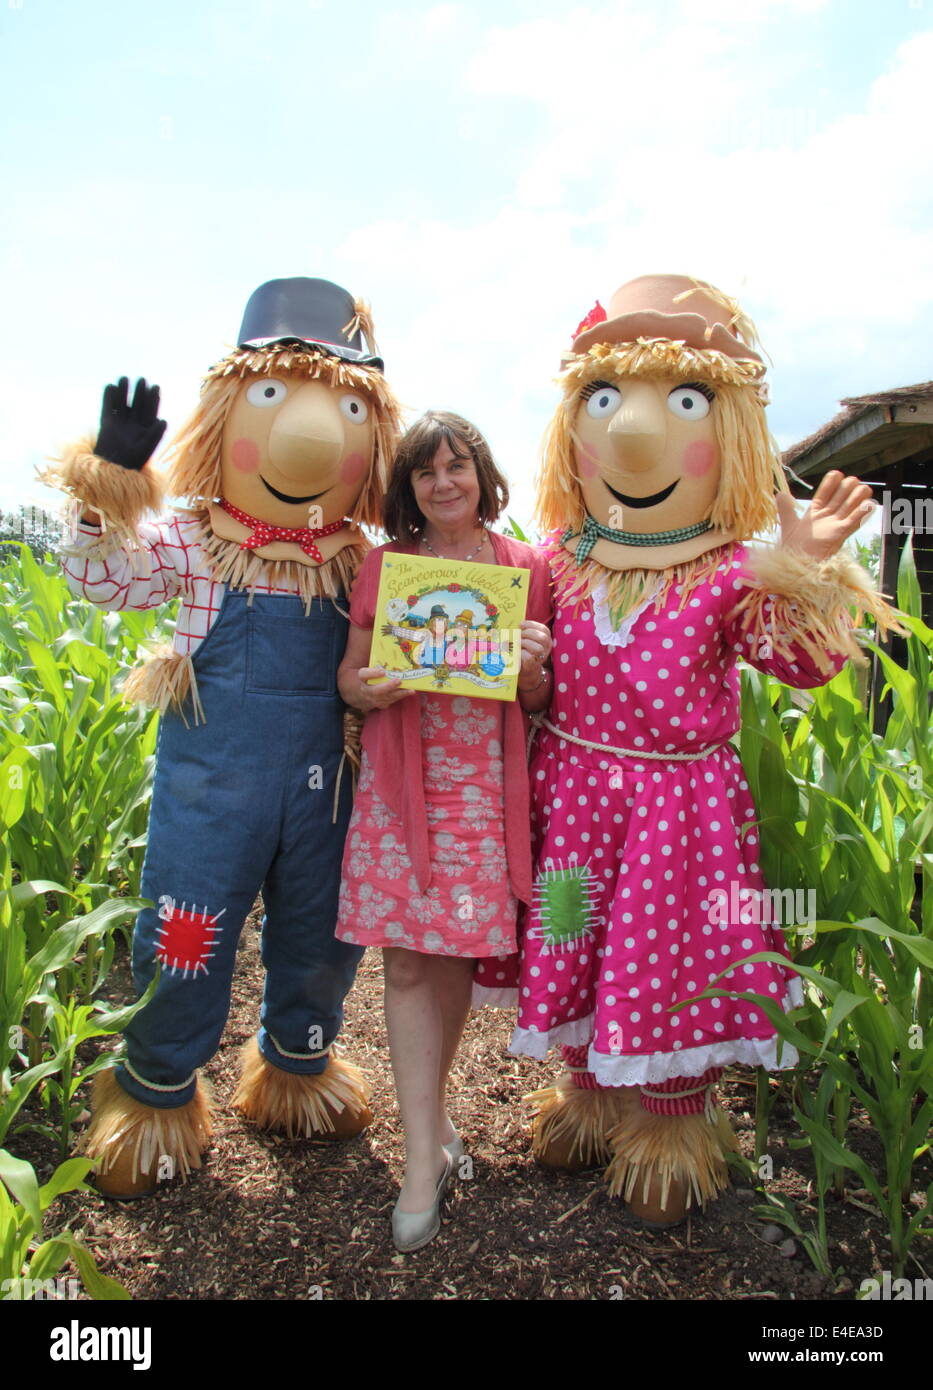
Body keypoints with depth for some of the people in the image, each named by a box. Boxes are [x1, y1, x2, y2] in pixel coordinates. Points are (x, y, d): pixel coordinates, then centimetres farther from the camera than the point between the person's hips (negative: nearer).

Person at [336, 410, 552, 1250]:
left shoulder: (525, 567, 5)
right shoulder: (385, 564, 6)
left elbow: (541, 700, 8)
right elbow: (348, 674, 8)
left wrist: (532, 665, -15)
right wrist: (366, 690, -15)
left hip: (484, 784, 0)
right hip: (401, 783, 0)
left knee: (458, 955, 7)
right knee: (407, 961, -1)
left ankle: (429, 1108, 34)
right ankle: (425, 1153, 13)